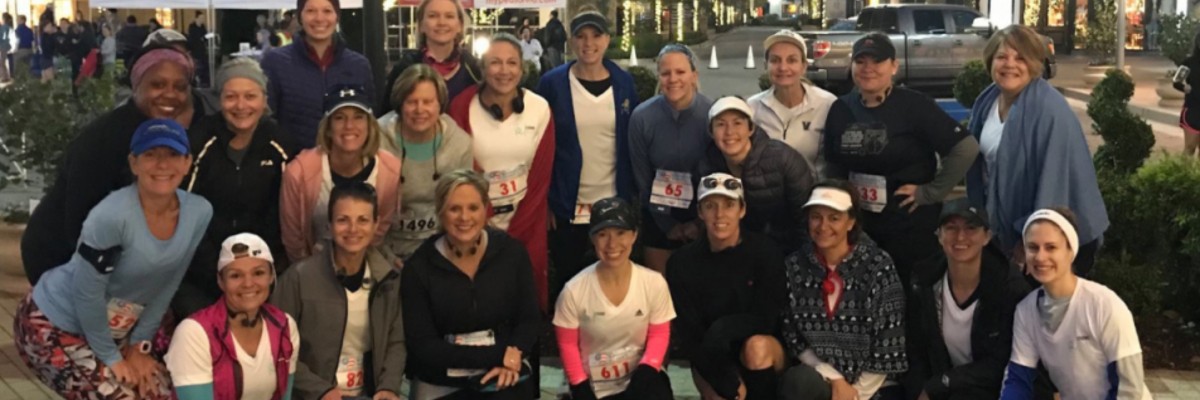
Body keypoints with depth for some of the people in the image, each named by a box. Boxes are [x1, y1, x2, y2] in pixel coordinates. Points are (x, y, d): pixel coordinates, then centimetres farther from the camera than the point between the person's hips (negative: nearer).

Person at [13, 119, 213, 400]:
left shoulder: (199, 213, -12)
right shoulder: (112, 215, -31)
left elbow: (167, 287, -1)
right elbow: (87, 295, -23)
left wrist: (139, 345, 1)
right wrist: (110, 358, -14)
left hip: (117, 328, 7)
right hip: (53, 326, -7)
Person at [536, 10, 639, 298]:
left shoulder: (623, 82, 1)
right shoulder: (553, 83, -6)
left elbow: (633, 141, 7)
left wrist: (634, 195, 3)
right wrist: (544, 200, -7)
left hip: (614, 204, 2)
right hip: (568, 206, -2)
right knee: (569, 281, 11)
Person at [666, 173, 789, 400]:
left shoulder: (765, 252, -13)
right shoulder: (683, 262, -8)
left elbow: (766, 320, -12)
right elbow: (687, 333, -10)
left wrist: (724, 328, -29)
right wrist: (726, 380, -22)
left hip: (765, 355, -1)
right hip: (711, 358, 1)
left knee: (757, 346, -35)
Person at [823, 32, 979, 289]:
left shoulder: (913, 106, -12)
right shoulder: (841, 109, 3)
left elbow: (966, 148, -17)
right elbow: (833, 166, 13)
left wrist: (931, 192, -13)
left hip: (910, 226, -5)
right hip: (857, 225, 5)